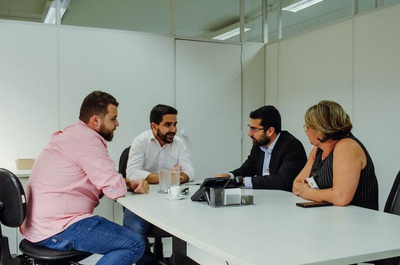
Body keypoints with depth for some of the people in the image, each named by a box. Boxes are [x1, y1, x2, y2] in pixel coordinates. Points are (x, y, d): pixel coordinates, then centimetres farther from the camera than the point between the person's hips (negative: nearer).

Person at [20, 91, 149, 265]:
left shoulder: (74, 134, 16)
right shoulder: (87, 139, -16)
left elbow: (104, 181, 17)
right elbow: (115, 189, -20)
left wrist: (131, 183, 0)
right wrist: (127, 184, 3)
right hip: (56, 230, -11)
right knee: (134, 244, -14)